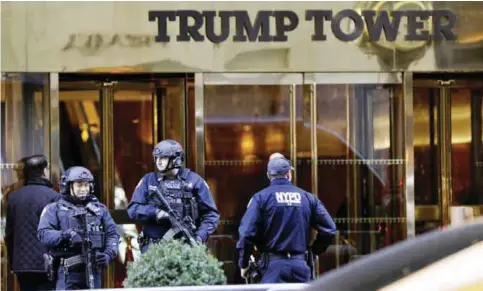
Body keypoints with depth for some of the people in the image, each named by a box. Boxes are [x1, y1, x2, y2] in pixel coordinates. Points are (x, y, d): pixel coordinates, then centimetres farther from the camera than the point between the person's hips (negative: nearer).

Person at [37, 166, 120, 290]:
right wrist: (64, 235, -23)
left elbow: (112, 234, 13)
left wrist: (109, 254, -5)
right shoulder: (55, 209, 6)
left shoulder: (100, 209, 16)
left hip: (93, 269, 4)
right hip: (68, 271, -4)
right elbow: (43, 234, -6)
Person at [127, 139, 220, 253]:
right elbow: (133, 209, 3)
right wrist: (156, 213, -15)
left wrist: (199, 237, -10)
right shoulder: (148, 180, 9)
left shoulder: (194, 181, 4)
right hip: (153, 247, 2)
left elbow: (211, 215, 5)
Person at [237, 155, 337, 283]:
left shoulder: (261, 197, -1)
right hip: (300, 264, 3)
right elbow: (329, 229, 5)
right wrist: (315, 250, 21)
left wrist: (243, 264, 3)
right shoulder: (307, 197, 8)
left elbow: (247, 233, -9)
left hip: (273, 264, -3)